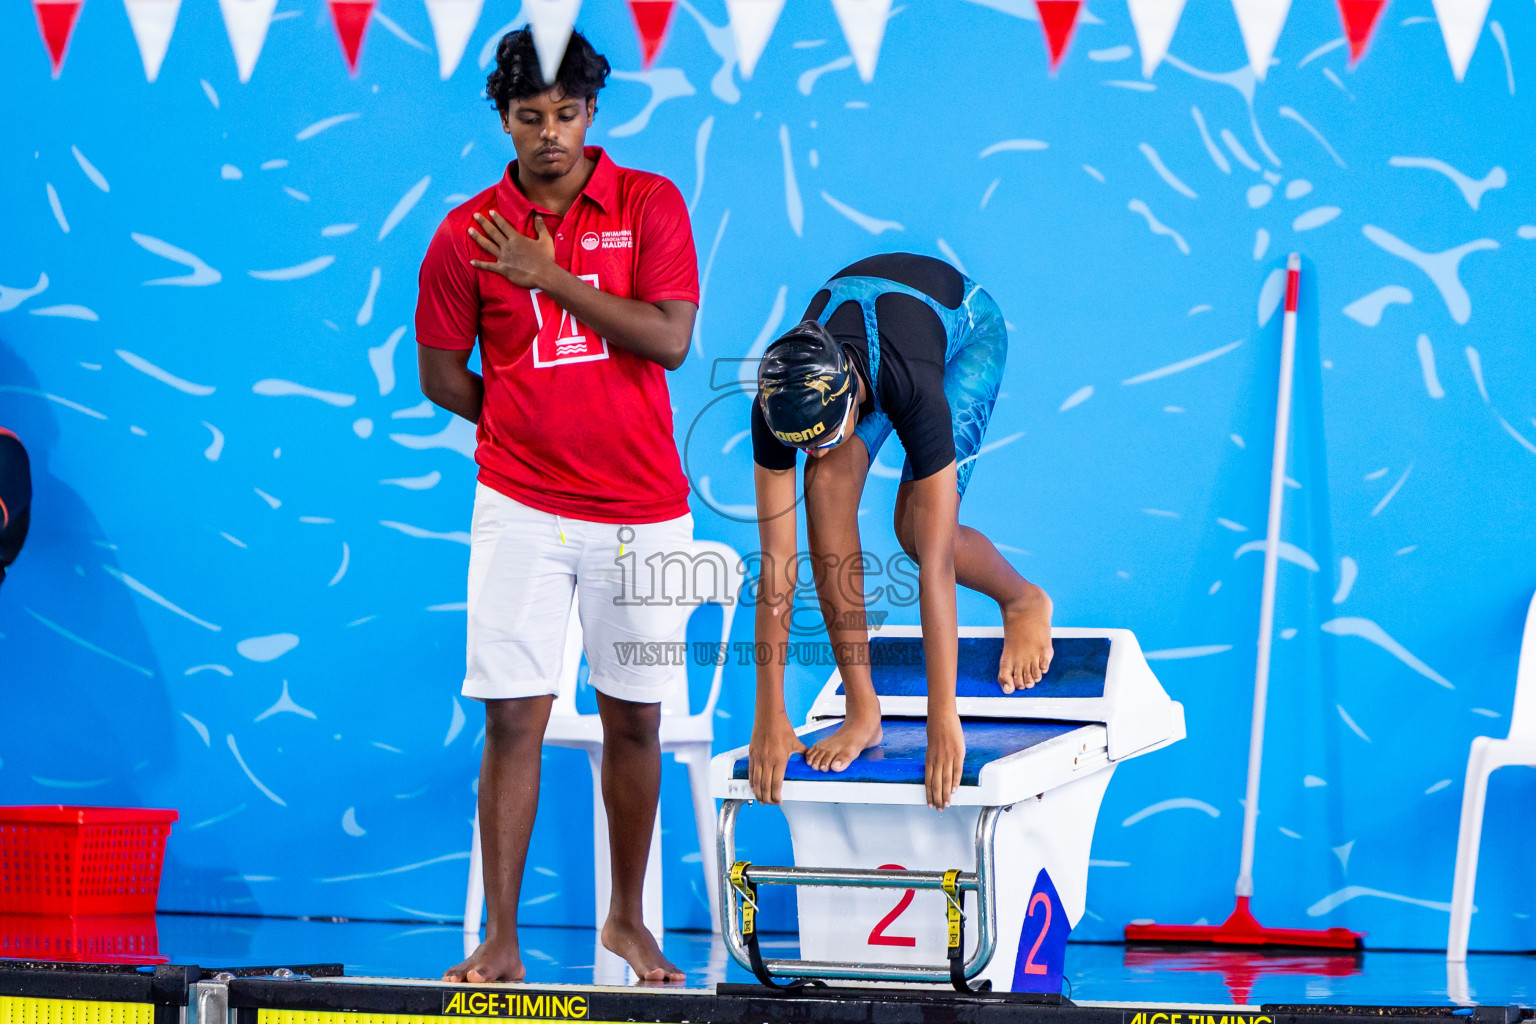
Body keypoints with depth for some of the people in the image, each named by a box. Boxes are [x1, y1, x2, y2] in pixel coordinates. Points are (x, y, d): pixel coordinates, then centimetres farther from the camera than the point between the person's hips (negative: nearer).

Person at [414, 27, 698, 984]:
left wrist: (550, 277, -14)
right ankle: (500, 941, -1)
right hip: (523, 510, 0)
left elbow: (670, 338, -11)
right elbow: (441, 374, 9)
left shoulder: (650, 205, 0)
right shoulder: (466, 235, 1)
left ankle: (629, 922, 24)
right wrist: (534, 425, 5)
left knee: (634, 722, 8)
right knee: (514, 720, -5)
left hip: (643, 511, 1)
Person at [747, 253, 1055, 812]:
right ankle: (862, 710, -18)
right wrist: (770, 716, -33)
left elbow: (935, 563, -46)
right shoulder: (778, 403, -36)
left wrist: (943, 719, -46)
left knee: (916, 529, -17)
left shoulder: (916, 391, -46)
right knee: (828, 484, -25)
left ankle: (1022, 601, 18)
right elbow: (775, 560, -33)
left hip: (963, 324, -3)